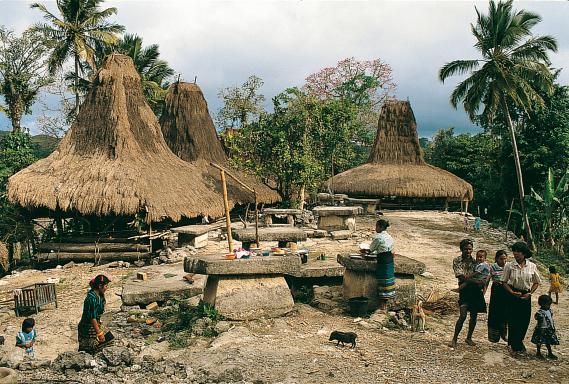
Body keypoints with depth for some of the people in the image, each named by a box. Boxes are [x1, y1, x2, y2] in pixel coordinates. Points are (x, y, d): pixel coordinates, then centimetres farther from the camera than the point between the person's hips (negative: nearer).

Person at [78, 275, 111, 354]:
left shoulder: (99, 295, 2)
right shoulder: (92, 299, -27)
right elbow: (92, 318, -26)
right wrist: (99, 333, -22)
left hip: (94, 326, 9)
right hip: (88, 330, -9)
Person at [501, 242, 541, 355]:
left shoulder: (532, 266, -2)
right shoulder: (509, 265, -7)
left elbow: (536, 282, 8)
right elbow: (504, 281, -2)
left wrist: (530, 293, -5)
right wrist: (512, 292, -14)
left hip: (526, 297, 2)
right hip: (513, 296, -2)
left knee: (525, 321, 6)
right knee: (513, 321, -1)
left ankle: (517, 342, 31)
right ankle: (517, 347, 14)